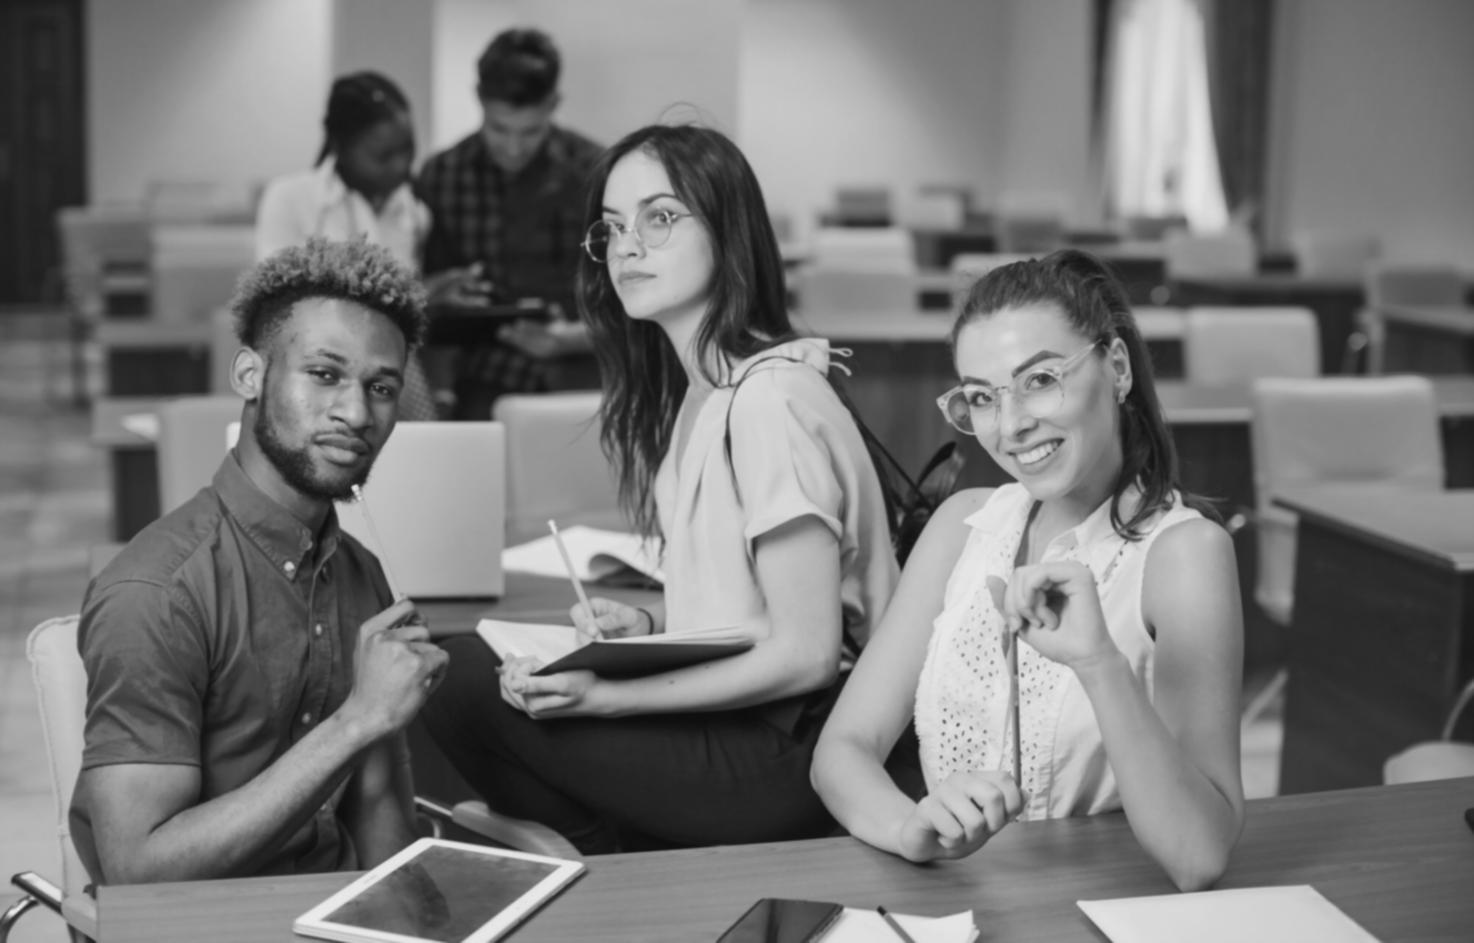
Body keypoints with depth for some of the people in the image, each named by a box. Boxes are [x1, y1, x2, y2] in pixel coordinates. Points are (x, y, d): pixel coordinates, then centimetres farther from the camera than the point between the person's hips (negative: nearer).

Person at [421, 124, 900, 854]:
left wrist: (606, 695, -21)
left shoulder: (771, 399, -19)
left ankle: (614, 867, 7)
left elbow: (806, 653, -20)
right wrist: (647, 624, -1)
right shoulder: (698, 387, 10)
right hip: (730, 714, 9)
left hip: (788, 754, -9)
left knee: (467, 685, -13)